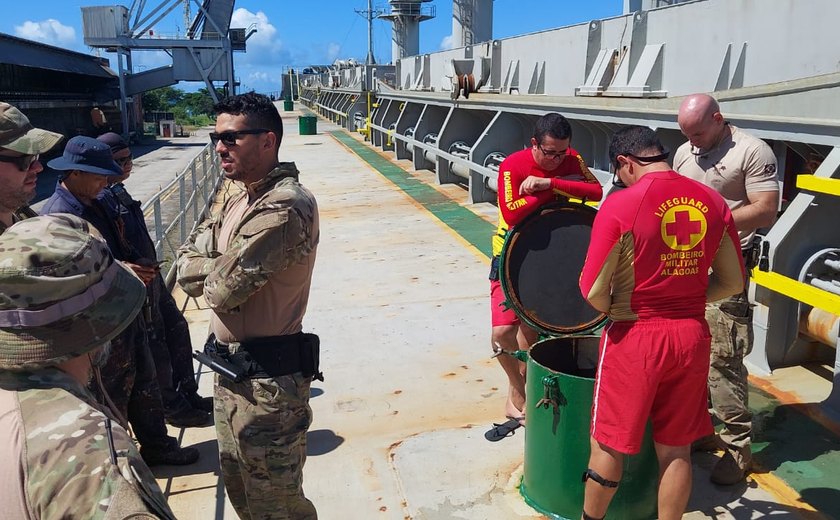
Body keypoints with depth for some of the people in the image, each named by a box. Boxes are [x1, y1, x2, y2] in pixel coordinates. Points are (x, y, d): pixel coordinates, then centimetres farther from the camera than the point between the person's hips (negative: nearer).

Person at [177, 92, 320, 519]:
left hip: (267, 378, -10)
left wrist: (208, 269, -3)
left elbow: (223, 288, -24)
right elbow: (188, 264, 9)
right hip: (231, 370, 10)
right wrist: (222, 265, -12)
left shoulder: (285, 207, -24)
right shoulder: (241, 199, 9)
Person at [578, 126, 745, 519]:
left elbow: (592, 291, -16)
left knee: (608, 446, 14)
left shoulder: (620, 206, -16)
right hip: (692, 336, 5)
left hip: (635, 338, -5)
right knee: (676, 450, 18)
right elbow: (732, 282, 8)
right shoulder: (713, 202, 0)